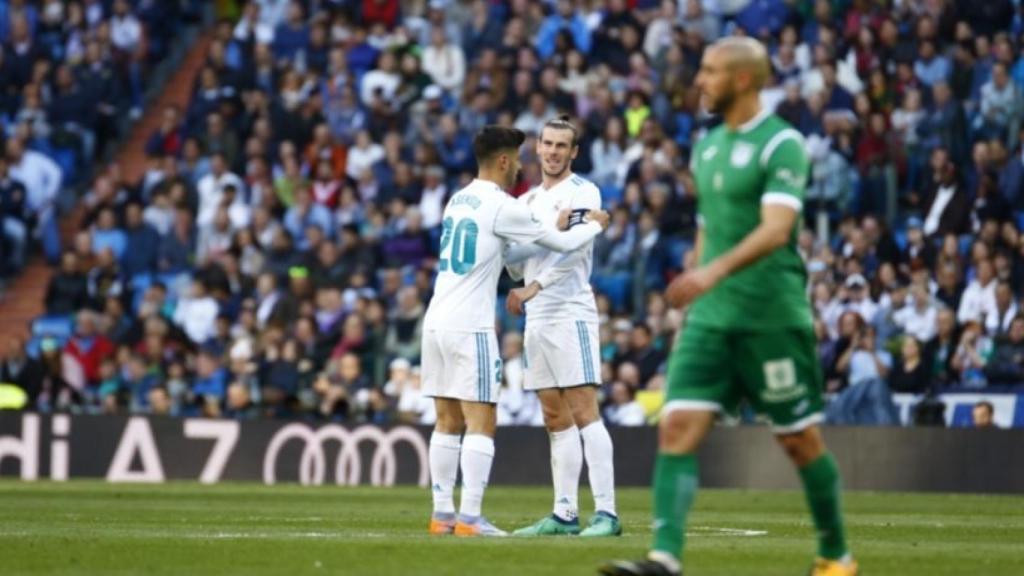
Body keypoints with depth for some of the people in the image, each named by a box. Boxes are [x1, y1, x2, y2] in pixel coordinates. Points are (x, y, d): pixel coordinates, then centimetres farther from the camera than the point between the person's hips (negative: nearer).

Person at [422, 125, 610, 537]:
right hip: (470, 328, -8)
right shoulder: (502, 207, -9)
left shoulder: (458, 201, 14)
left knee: (448, 423, 11)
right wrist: (595, 225, 17)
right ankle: (469, 518, -10)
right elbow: (562, 244, -2)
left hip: (436, 322, 8)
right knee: (481, 424, -5)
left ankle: (442, 514, 10)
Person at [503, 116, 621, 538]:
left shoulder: (582, 192, -4)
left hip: (571, 313, -8)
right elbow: (518, 267, 19)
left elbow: (575, 249, -17)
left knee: (583, 411, -13)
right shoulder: (528, 200, 19)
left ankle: (606, 513, -16)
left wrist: (531, 290, -23)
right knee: (556, 419, 8)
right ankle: (564, 514, 9)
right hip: (537, 318, 8)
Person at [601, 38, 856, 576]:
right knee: (677, 426, -10)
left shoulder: (782, 144, -10)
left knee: (800, 440, 4)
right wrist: (690, 310, 22)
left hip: (772, 315, -7)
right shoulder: (707, 147, 14)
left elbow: (776, 230, -23)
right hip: (711, 315, 7)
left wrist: (713, 271, -37)